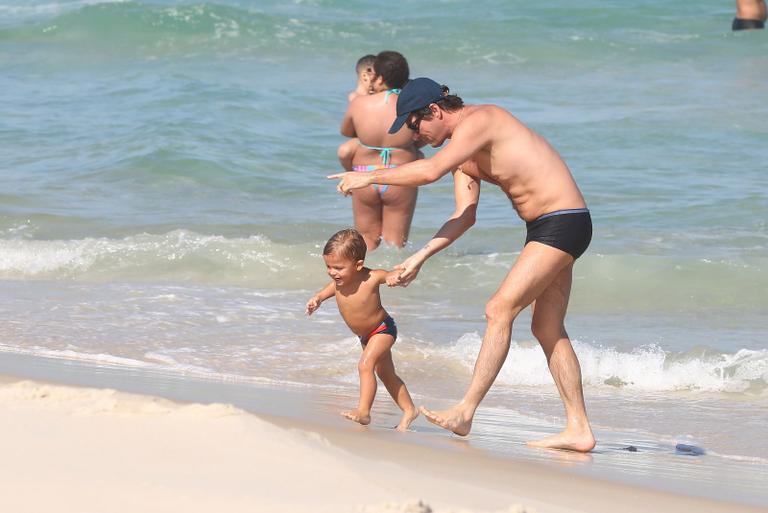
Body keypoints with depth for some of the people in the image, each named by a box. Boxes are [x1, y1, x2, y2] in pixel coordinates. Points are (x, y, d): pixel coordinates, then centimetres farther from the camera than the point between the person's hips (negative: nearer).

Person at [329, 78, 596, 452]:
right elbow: (465, 215, 11)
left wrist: (370, 178, -17)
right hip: (547, 228, 10)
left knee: (500, 310, -14)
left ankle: (465, 413, -14)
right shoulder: (463, 153, 15)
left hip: (562, 223, -10)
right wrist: (421, 256, 3)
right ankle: (578, 430, 14)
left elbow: (431, 171, -27)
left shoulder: (478, 120, -16)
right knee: (548, 329, 11)